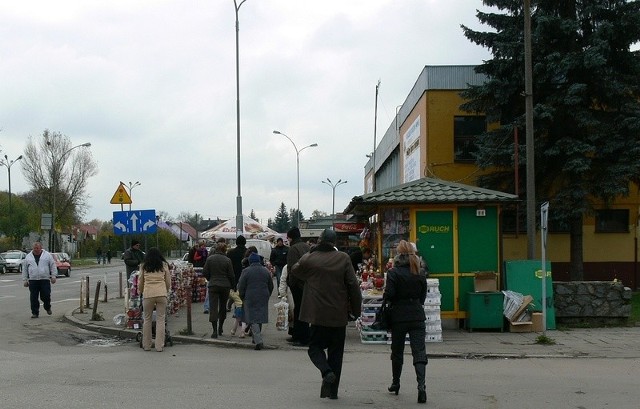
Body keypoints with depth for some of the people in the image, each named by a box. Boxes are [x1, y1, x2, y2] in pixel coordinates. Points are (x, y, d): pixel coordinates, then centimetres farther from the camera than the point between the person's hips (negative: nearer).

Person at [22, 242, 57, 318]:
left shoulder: (48, 255, 5)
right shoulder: (28, 257, 11)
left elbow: (53, 266, 5)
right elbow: (24, 269, 13)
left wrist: (53, 276, -3)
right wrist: (24, 280, 9)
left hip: (45, 280, -2)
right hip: (33, 280, 2)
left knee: (46, 296, -4)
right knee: (33, 298, 0)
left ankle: (47, 308, 23)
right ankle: (35, 313, 9)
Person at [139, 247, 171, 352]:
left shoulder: (143, 266, 11)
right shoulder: (164, 265, 11)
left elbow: (140, 282, 15)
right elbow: (168, 282, 13)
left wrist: (141, 292, 32)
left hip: (148, 294, 0)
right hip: (162, 293, 0)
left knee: (147, 320, 11)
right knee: (160, 320, 4)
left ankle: (146, 345, 15)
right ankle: (159, 346, 3)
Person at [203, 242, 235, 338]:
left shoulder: (210, 258, -3)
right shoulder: (227, 260, -5)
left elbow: (205, 272, -1)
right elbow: (231, 275, -4)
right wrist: (232, 286, 11)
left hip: (213, 286, -1)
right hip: (225, 286, 1)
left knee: (213, 307, -3)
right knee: (223, 307, 17)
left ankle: (215, 331, -12)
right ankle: (220, 328, 25)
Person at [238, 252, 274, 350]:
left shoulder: (246, 271, -6)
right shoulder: (266, 271, 8)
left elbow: (241, 287, -4)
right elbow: (271, 286, 15)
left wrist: (242, 298, 10)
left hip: (250, 299, -4)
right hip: (263, 298, 4)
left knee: (253, 320, -3)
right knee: (260, 318, 17)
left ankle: (258, 341, -16)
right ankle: (257, 338, 29)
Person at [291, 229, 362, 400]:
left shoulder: (308, 259, -4)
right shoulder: (343, 259, -4)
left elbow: (293, 273, 15)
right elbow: (353, 285, -4)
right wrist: (356, 309, 4)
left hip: (317, 314, -1)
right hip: (339, 315, 1)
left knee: (315, 346, 12)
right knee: (336, 351, 11)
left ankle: (326, 371, -16)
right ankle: (332, 389, 12)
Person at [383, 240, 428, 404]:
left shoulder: (394, 272, -10)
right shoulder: (420, 272, 3)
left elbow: (389, 295, -13)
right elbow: (423, 294, 9)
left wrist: (385, 300, 7)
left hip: (399, 317, -2)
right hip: (417, 316, 2)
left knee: (397, 352, 15)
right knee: (419, 352, -3)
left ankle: (395, 383, 28)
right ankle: (421, 385, -18)